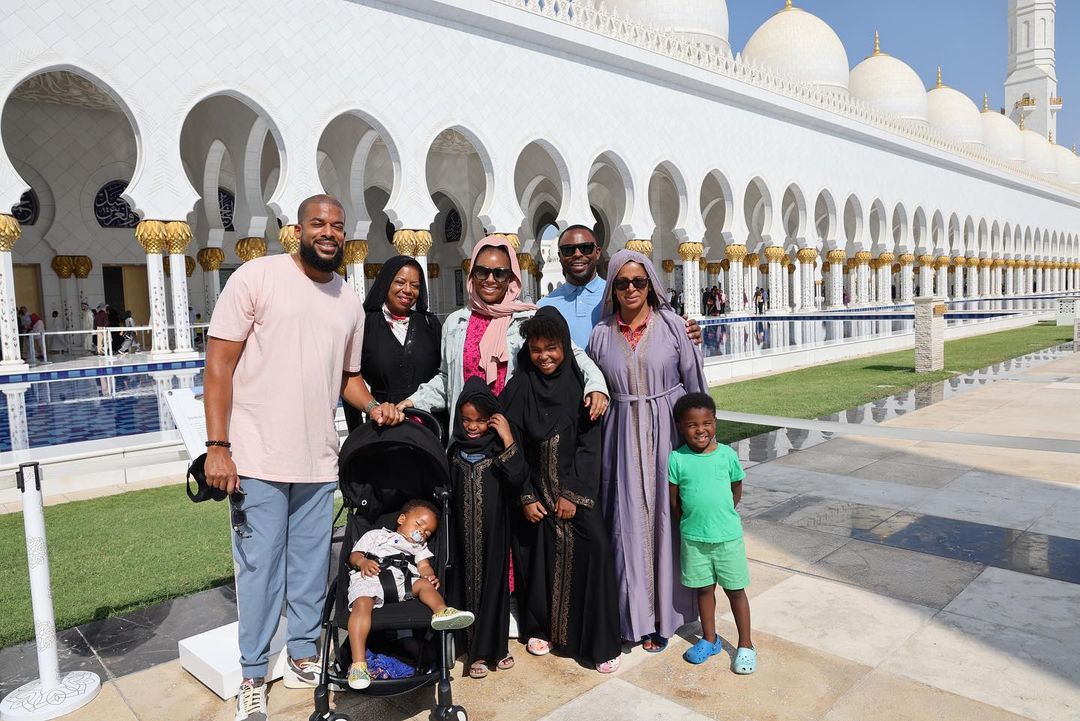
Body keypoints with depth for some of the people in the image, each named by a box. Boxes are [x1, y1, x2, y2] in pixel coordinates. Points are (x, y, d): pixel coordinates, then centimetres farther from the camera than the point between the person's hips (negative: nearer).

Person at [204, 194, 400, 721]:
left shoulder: (349, 302, 10)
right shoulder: (256, 277, -6)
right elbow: (219, 365, -8)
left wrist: (374, 406, -1)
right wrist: (218, 446, -13)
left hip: (319, 460, 5)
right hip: (258, 458, -4)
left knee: (311, 564, 14)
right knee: (260, 566, 4)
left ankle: (302, 656, 33)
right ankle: (252, 675, 23)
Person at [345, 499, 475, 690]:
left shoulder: (419, 547, 40)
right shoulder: (376, 535, 32)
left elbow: (424, 565, 20)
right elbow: (354, 554, 20)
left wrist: (430, 575, -5)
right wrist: (362, 561, -6)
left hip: (403, 580, 4)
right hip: (370, 577, -3)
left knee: (425, 584, -23)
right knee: (362, 603, -33)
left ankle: (441, 611, -52)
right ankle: (358, 662, -41)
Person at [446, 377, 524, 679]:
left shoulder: (498, 446, -5)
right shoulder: (456, 450, 2)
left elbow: (516, 478, -21)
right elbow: (447, 491, 7)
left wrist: (508, 438, -23)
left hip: (493, 532, -2)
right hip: (465, 532, 2)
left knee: (494, 582, 6)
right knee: (468, 583, 7)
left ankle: (496, 645, 23)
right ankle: (475, 650, 20)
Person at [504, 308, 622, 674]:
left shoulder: (579, 384, -4)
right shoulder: (519, 387, -3)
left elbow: (589, 444, -6)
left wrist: (574, 494, -11)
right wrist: (526, 496, -6)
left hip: (576, 488, -1)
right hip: (535, 489, 1)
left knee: (594, 547, -13)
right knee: (538, 554, 5)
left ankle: (600, 641, 1)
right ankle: (540, 627, 29)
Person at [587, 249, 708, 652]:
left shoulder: (672, 325, -2)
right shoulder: (601, 336, 4)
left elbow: (694, 383, 2)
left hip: (668, 434, -1)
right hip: (623, 439, 2)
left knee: (665, 521, 6)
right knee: (629, 524, 5)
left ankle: (663, 613, 22)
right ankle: (634, 612, 22)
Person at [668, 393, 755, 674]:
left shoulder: (727, 455, -8)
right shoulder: (677, 459, -11)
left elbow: (737, 488, 7)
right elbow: (673, 500, -2)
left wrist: (723, 514, 7)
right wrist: (690, 523, 3)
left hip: (728, 536, 0)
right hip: (693, 538, 0)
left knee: (736, 590, 11)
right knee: (704, 589, 16)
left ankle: (745, 645, 26)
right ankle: (709, 640, 34)